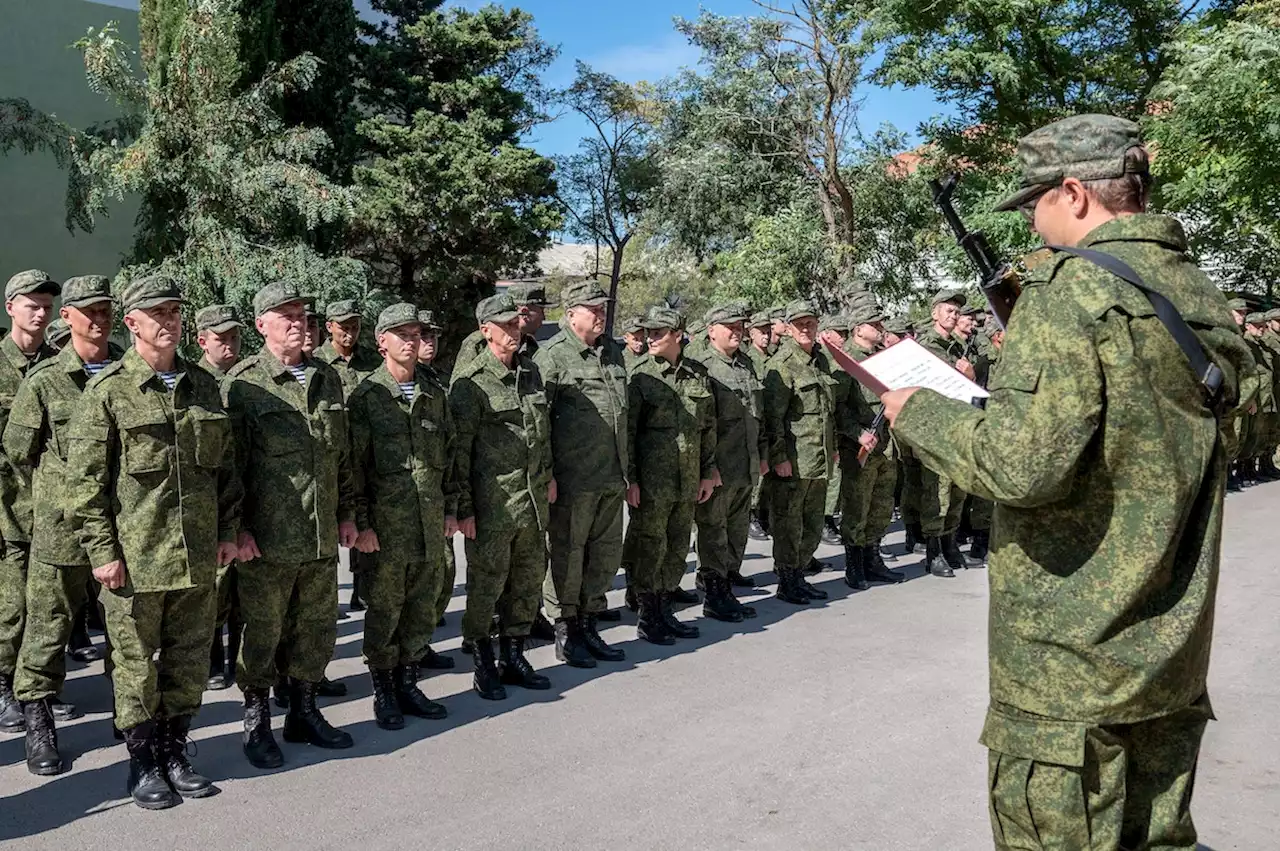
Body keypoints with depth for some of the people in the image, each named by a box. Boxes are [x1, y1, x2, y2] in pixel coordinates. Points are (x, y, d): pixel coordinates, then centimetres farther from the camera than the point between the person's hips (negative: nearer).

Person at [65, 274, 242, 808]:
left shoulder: (203, 386, 9)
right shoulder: (107, 391, -5)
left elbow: (225, 465, 14)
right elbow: (85, 480, -7)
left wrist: (228, 529, 10)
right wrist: (102, 551, -10)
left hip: (197, 556, 4)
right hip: (134, 557, -4)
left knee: (189, 659, 12)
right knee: (136, 662, 7)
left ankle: (174, 752, 28)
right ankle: (142, 761, 22)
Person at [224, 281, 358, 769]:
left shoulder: (327, 379, 11)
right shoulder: (243, 382, -6)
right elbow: (229, 460, -7)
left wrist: (347, 513, 14)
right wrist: (238, 527, -11)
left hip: (322, 536, 5)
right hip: (266, 536, -5)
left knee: (317, 627, 14)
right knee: (262, 632, 6)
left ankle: (304, 711, 31)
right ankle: (256, 723, 21)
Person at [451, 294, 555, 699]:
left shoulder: (531, 371, 11)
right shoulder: (471, 381, -10)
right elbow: (459, 449, -10)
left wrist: (548, 476, 19)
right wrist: (463, 508, -12)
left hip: (533, 498, 7)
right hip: (492, 502, -7)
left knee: (529, 579, 14)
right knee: (487, 583, 3)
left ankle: (513, 657, 28)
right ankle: (484, 665, 17)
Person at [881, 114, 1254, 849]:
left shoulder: (1072, 289, -17)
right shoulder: (1202, 293, 9)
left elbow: (1022, 463, -27)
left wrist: (918, 412, -9)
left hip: (1072, 660, -8)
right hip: (1174, 650, 8)